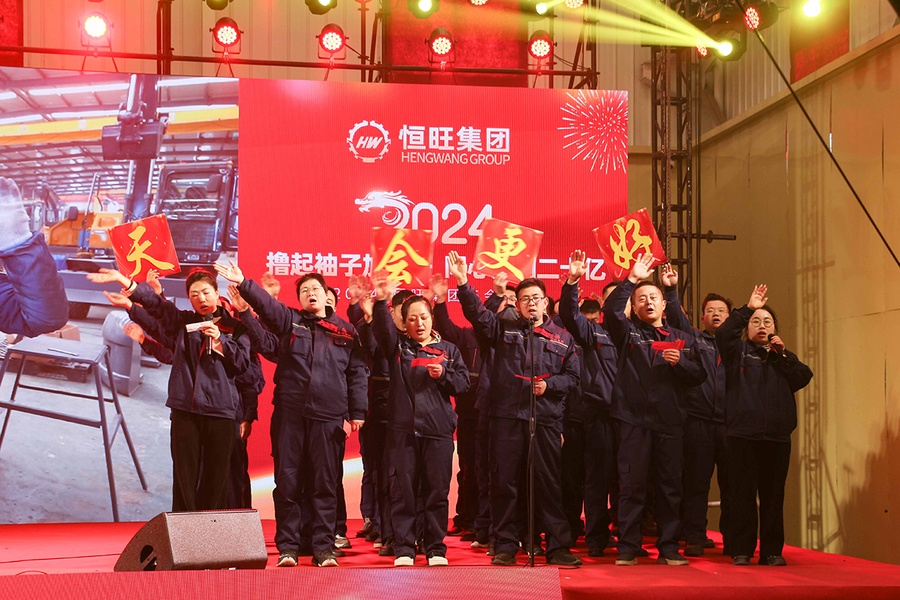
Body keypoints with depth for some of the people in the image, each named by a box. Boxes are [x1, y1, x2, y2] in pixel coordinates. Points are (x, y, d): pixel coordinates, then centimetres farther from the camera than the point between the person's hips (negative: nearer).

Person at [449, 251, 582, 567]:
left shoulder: (562, 337, 13)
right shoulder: (504, 330, 11)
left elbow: (573, 375, 13)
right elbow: (477, 313, -2)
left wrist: (550, 383, -6)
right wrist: (463, 283, -16)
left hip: (546, 419, 0)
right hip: (507, 416, 0)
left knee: (548, 483, 1)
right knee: (504, 483, 1)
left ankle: (558, 547, 7)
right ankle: (505, 546, 9)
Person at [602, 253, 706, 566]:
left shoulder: (680, 339, 17)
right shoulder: (628, 332, 10)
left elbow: (699, 375, 11)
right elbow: (610, 309, -10)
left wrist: (679, 361, -7)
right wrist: (632, 279, -14)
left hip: (669, 422, 2)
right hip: (634, 419, -2)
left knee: (670, 486, 3)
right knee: (632, 485, -3)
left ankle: (669, 548, 10)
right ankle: (627, 548, 1)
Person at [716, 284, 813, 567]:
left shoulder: (783, 357, 21)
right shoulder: (738, 350, 10)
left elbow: (804, 377, 4)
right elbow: (723, 333, -11)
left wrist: (783, 353, -4)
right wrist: (747, 308, -12)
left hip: (777, 437, 3)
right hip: (742, 435, -3)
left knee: (773, 496, 3)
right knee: (743, 494, -3)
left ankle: (772, 551, 9)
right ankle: (741, 550, 3)